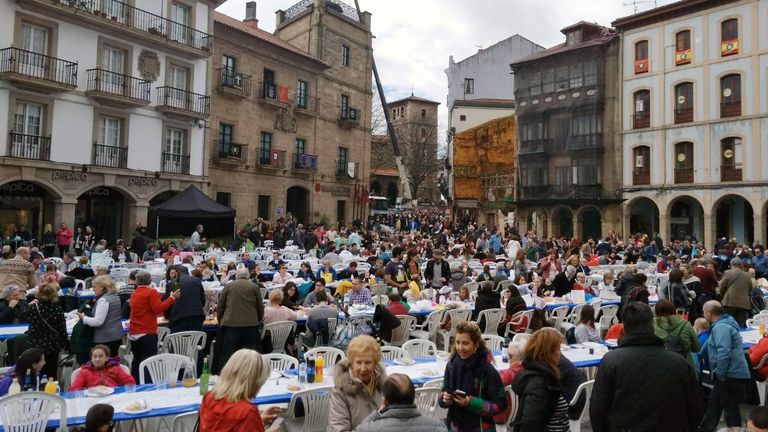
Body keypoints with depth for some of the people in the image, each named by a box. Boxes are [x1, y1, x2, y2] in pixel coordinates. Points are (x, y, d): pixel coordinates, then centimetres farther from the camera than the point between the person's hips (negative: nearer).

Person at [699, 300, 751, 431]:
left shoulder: (721, 327, -20)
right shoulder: (723, 324, 14)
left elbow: (723, 353, -29)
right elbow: (710, 345, 29)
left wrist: (720, 375, -23)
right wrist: (700, 354, 39)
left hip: (731, 376, -11)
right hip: (728, 374, 11)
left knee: (730, 408, 2)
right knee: (714, 403, 18)